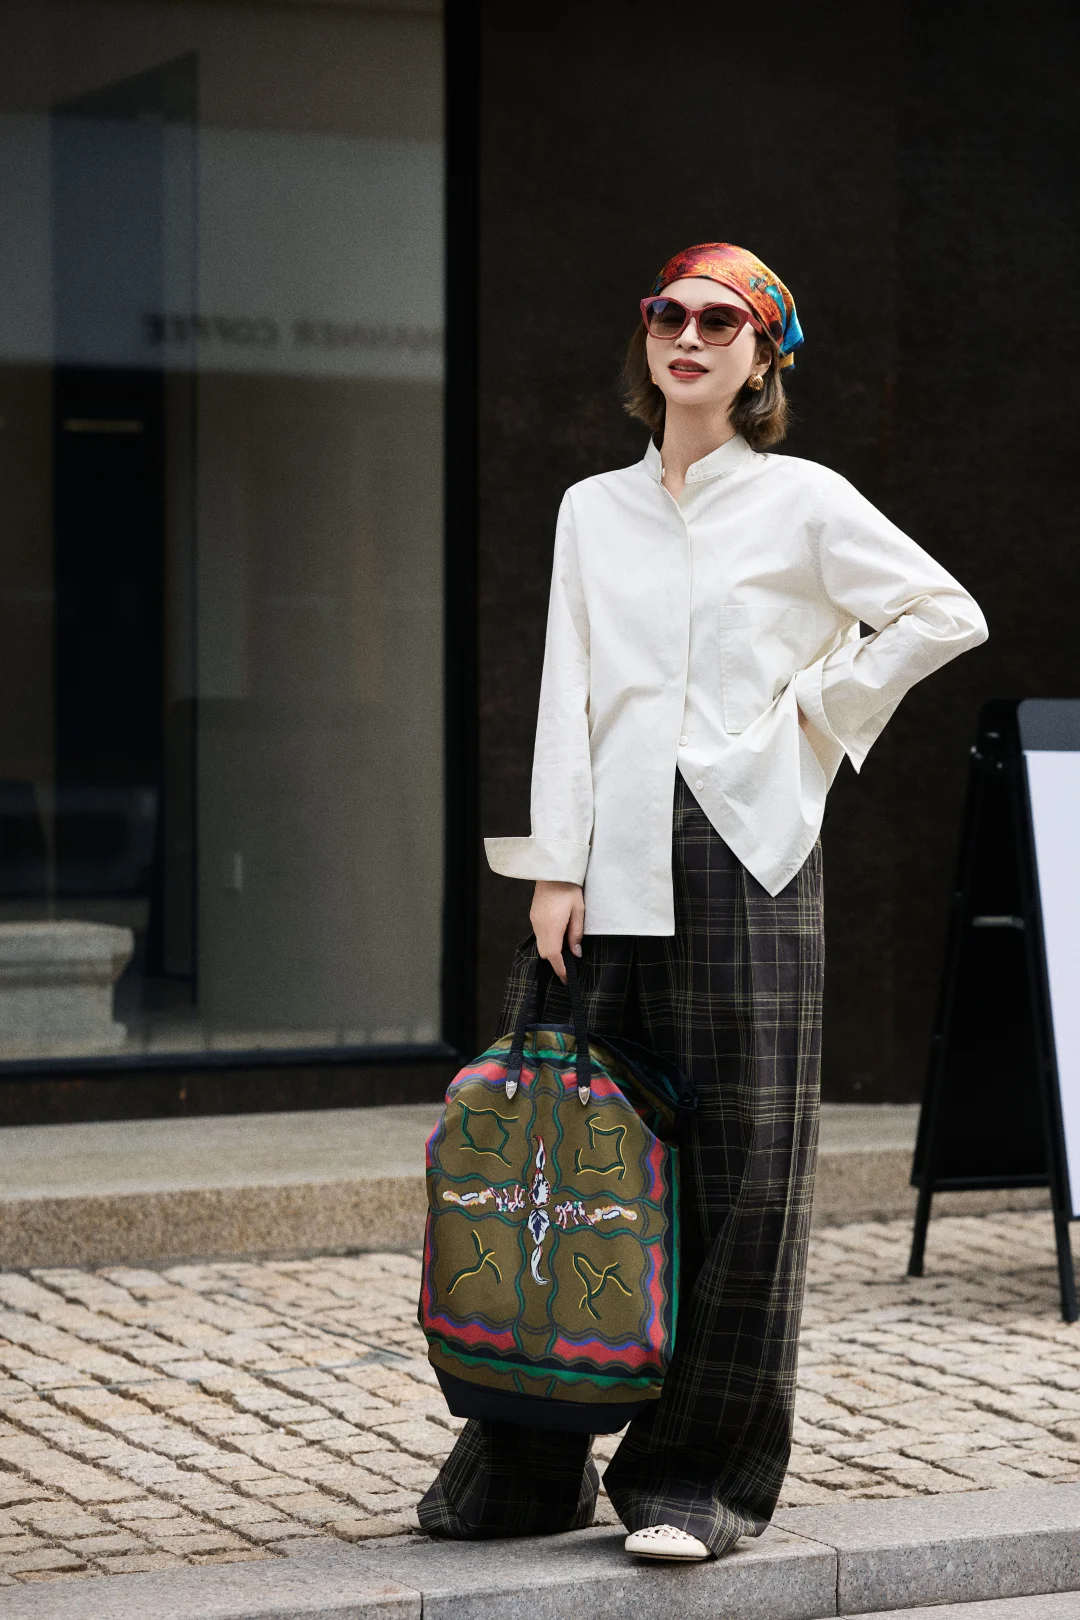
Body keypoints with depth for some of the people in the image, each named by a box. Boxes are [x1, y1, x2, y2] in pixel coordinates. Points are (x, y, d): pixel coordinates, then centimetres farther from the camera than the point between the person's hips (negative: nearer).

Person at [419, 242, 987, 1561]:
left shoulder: (804, 503, 4)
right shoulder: (594, 510, 14)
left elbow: (944, 616, 4)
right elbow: (566, 695, 9)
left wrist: (814, 706, 1)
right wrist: (556, 868, 1)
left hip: (745, 850, -3)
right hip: (613, 856, 3)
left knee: (742, 1168, -3)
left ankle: (698, 1478, 5)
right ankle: (530, 1468, 11)